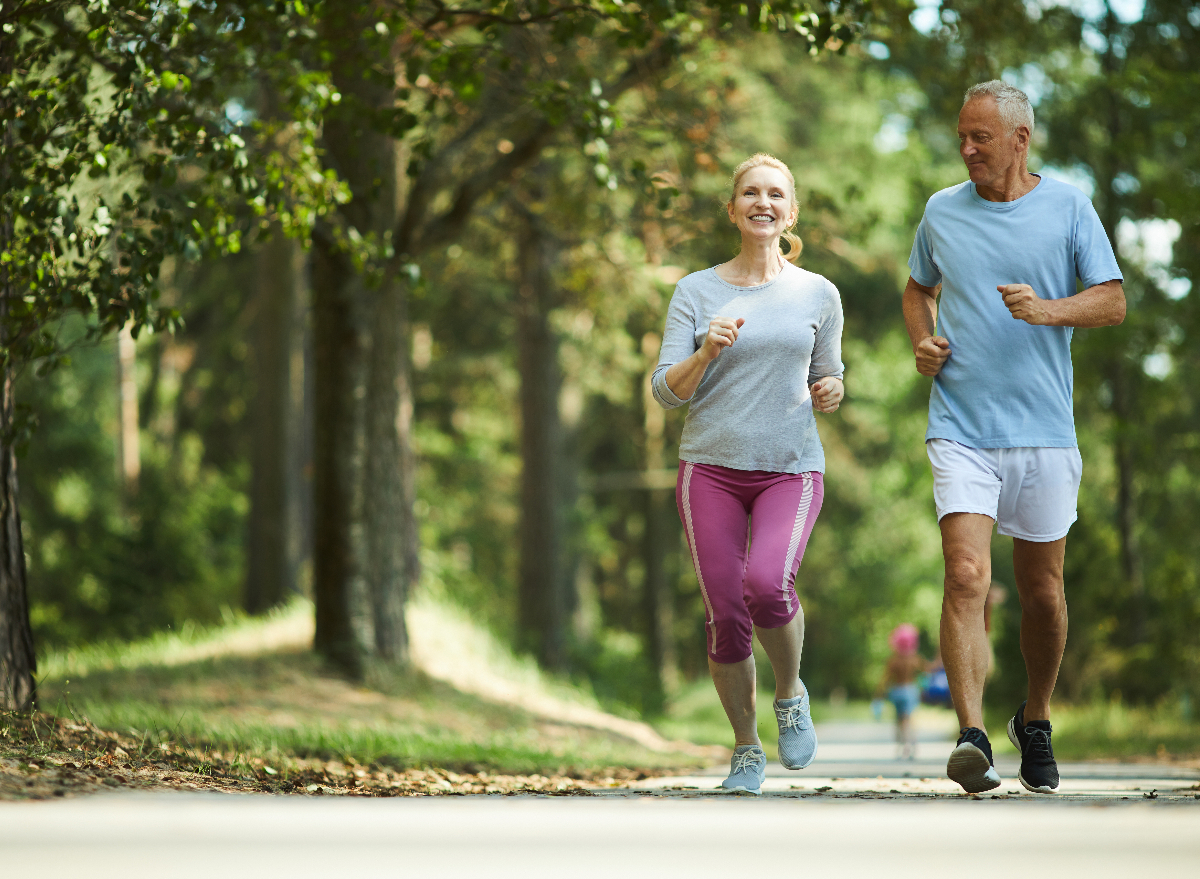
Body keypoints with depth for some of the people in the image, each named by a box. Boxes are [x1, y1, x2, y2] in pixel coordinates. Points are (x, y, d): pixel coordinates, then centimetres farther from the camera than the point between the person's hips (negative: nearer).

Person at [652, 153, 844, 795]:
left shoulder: (818, 295, 8)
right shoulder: (697, 292, 4)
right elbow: (667, 392, 1)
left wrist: (830, 394, -4)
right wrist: (706, 351, -18)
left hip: (792, 470, -1)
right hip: (711, 468, 1)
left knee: (768, 584, -26)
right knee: (725, 616, -4)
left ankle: (790, 692, 3)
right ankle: (746, 749, 16)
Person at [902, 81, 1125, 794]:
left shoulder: (1068, 207, 3)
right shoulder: (942, 212, 9)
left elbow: (1113, 301, 0)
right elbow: (919, 290, 26)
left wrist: (1048, 310, -19)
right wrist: (923, 341, 5)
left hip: (1044, 432, 0)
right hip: (961, 432, 0)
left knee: (1043, 593, 9)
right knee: (967, 579, -17)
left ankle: (1036, 723, 31)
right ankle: (972, 737, -23)